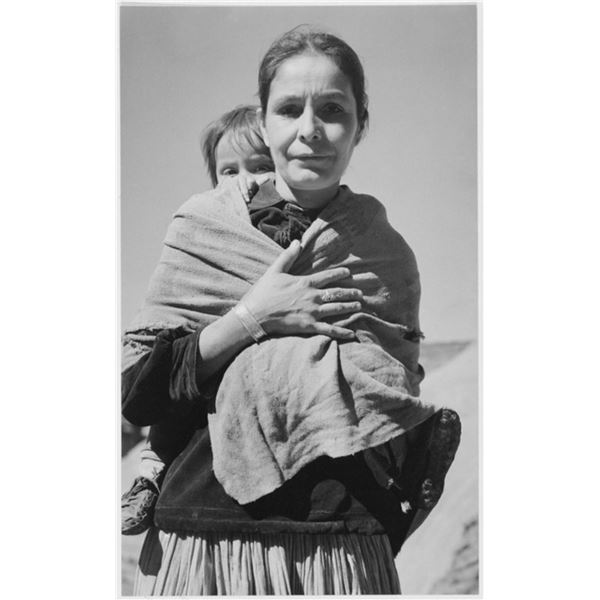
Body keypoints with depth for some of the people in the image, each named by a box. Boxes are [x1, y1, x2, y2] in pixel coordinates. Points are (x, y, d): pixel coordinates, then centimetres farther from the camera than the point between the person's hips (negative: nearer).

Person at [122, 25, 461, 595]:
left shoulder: (386, 257, 2)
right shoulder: (202, 229, -1)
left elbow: (396, 423, 7)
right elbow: (135, 391, -5)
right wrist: (250, 318, -15)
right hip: (200, 542, 0)